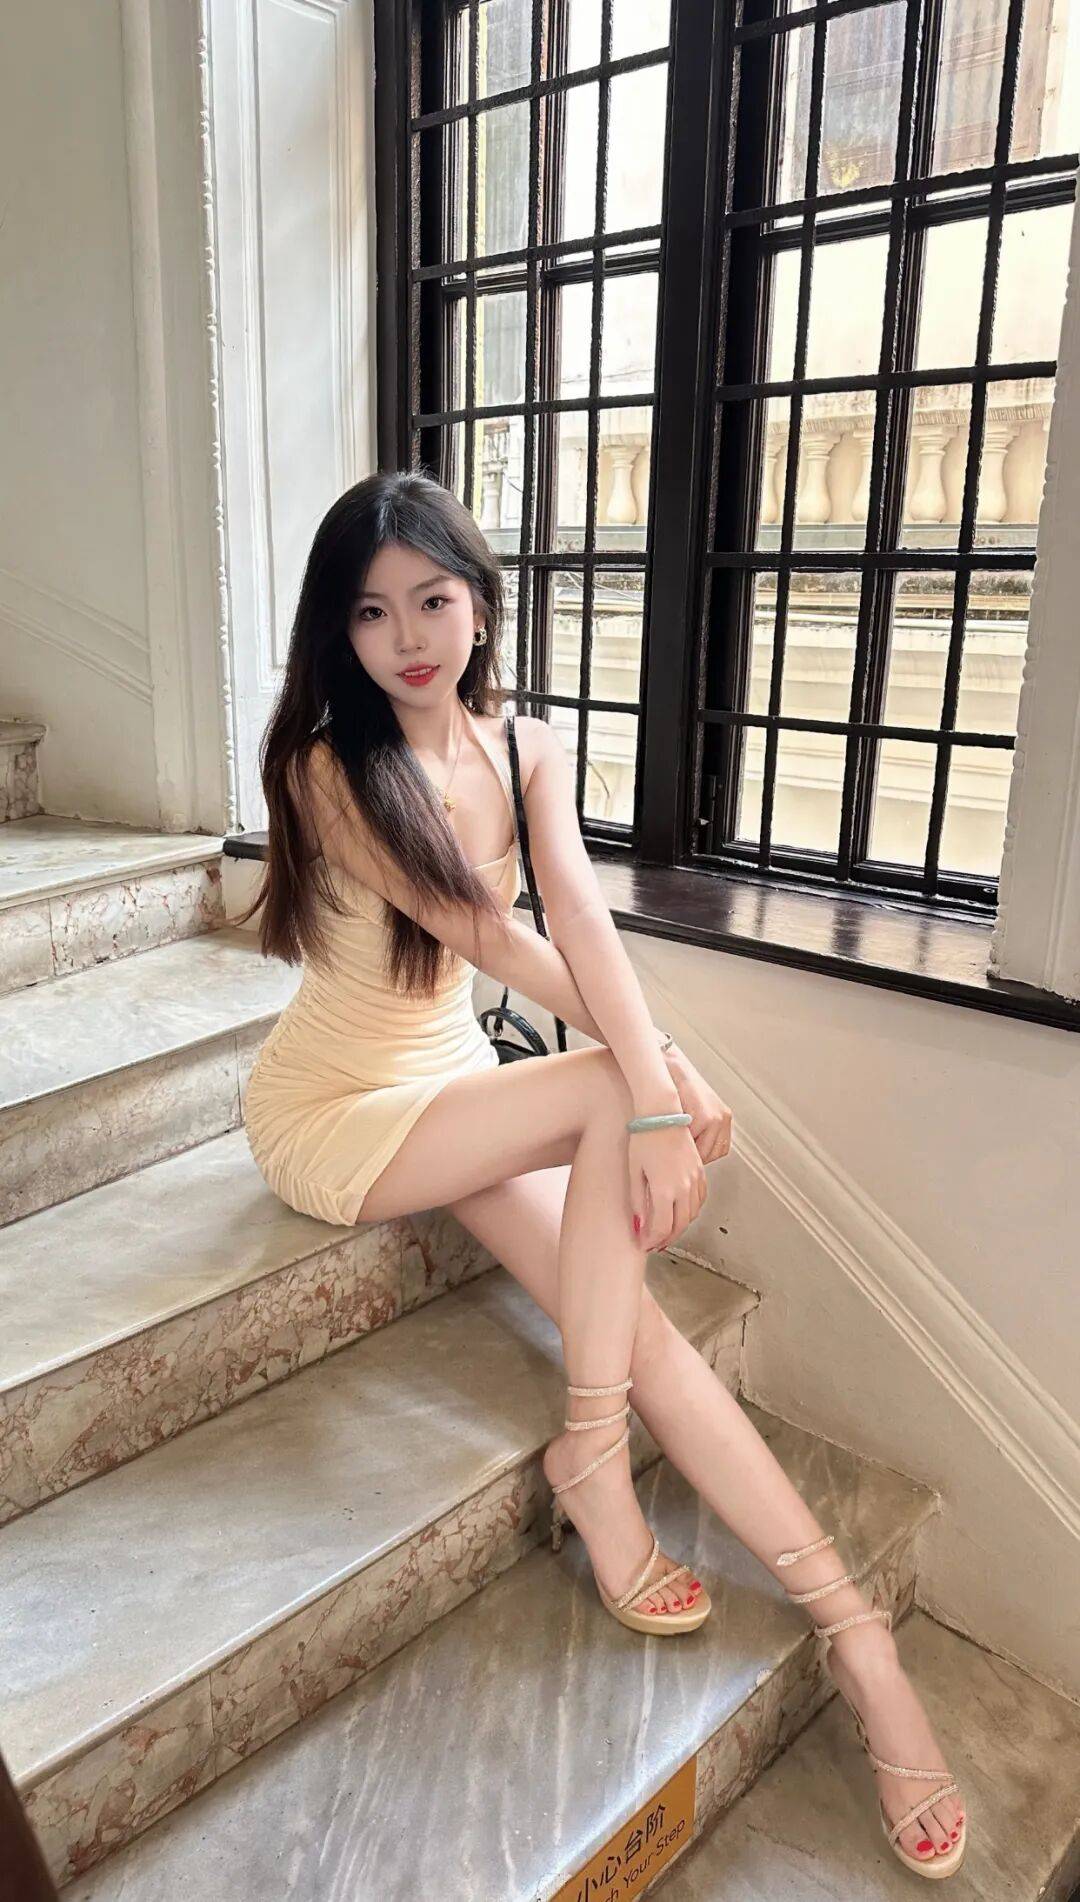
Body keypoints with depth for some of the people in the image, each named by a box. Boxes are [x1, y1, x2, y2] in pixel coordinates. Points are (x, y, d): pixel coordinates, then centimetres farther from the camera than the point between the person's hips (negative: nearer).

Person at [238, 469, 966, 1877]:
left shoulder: (526, 750, -1)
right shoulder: (331, 767, -17)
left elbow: (579, 918, -18)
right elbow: (488, 935, -27)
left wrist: (660, 1089, -34)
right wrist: (660, 1077, -32)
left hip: (456, 1080, 5)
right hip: (332, 1115, -4)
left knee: (629, 1318, -16)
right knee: (612, 1096, -29)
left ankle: (855, 1632, -8)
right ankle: (595, 1456, -15)